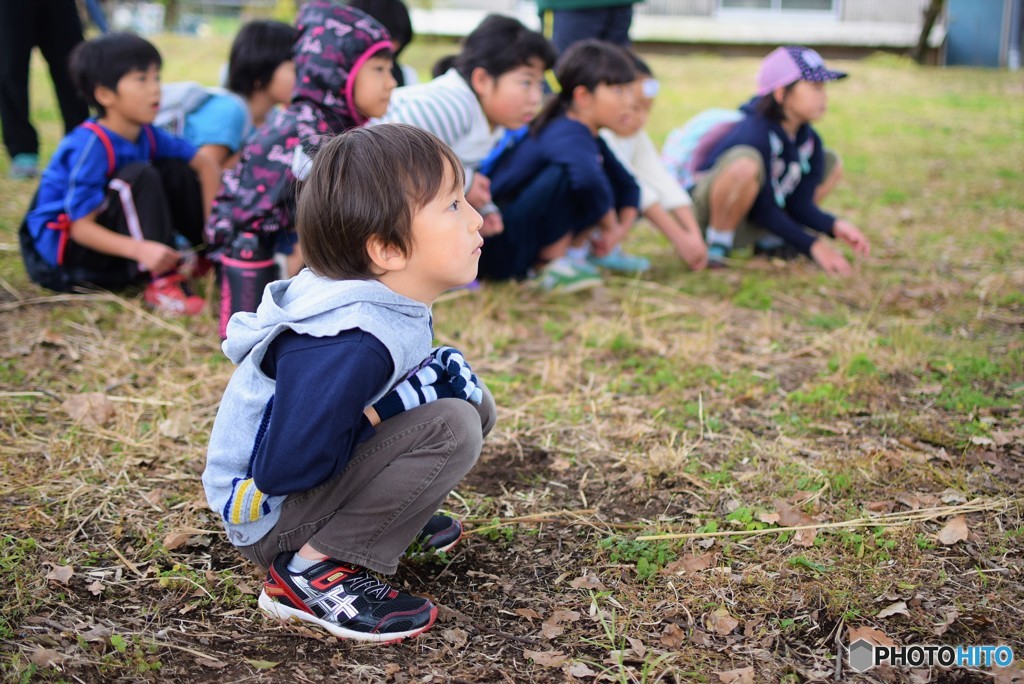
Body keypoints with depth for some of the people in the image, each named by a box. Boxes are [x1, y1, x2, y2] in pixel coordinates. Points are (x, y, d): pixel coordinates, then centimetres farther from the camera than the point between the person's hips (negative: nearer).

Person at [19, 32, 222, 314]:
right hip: (63, 247, -8)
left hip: (107, 235, 8)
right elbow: (82, 227, -28)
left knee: (176, 170, -4)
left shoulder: (147, 136, -4)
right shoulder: (89, 145, -26)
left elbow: (206, 166, 4)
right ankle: (162, 283, -28)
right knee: (139, 175, -28)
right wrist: (140, 249, -42)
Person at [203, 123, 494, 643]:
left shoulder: (397, 305, -4)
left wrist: (436, 377, -10)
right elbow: (283, 468, -33)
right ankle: (312, 571, -19)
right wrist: (378, 415, -22)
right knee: (450, 428, -26)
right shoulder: (350, 345, -33)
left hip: (325, 473, 9)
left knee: (471, 402, 3)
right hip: (268, 516, -9)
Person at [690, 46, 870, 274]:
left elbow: (800, 204, -1)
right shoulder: (754, 134, -26)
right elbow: (763, 210, -24)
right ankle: (716, 246, -19)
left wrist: (835, 226, -20)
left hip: (745, 228, 9)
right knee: (746, 164, -40)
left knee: (831, 163, 7)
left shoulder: (810, 141, -2)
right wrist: (812, 245, -24)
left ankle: (768, 239, 5)